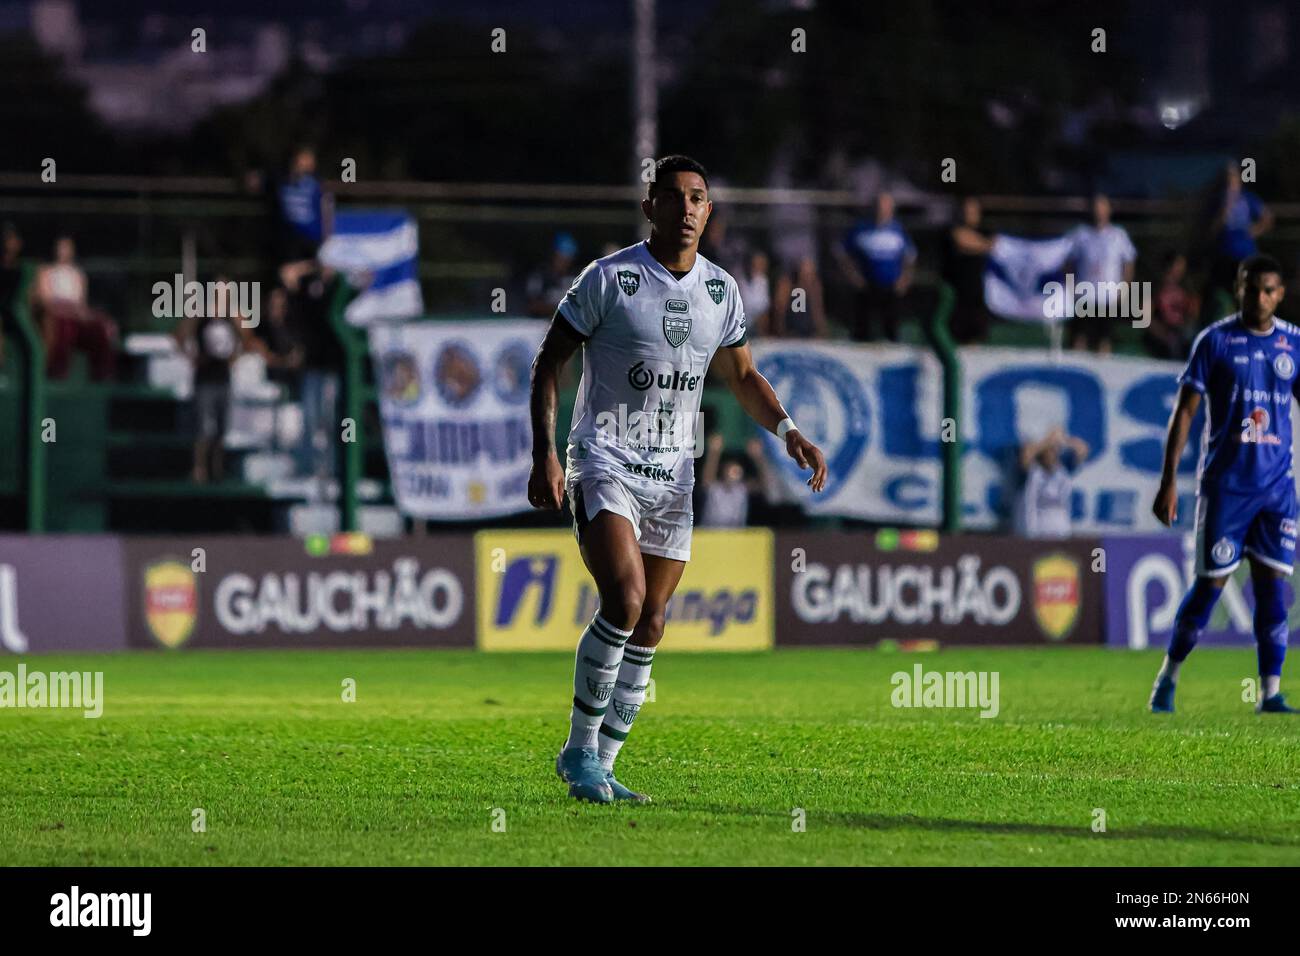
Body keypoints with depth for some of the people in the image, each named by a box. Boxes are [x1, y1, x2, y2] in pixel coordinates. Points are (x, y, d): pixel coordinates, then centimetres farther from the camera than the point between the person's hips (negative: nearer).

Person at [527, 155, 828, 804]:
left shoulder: (720, 290, 6)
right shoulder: (609, 278, -9)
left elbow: (743, 375, 19)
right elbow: (548, 362, -5)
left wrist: (788, 431, 2)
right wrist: (544, 453, -14)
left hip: (673, 476, 6)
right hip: (604, 461, -5)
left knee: (649, 627, 4)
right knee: (625, 599, -23)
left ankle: (600, 766, 14)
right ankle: (580, 750, -10)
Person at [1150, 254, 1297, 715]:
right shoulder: (1215, 341, -2)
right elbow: (1184, 412, -2)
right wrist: (1168, 481, -8)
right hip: (1225, 482, -3)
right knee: (1211, 582, -1)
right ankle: (1169, 674, 17)